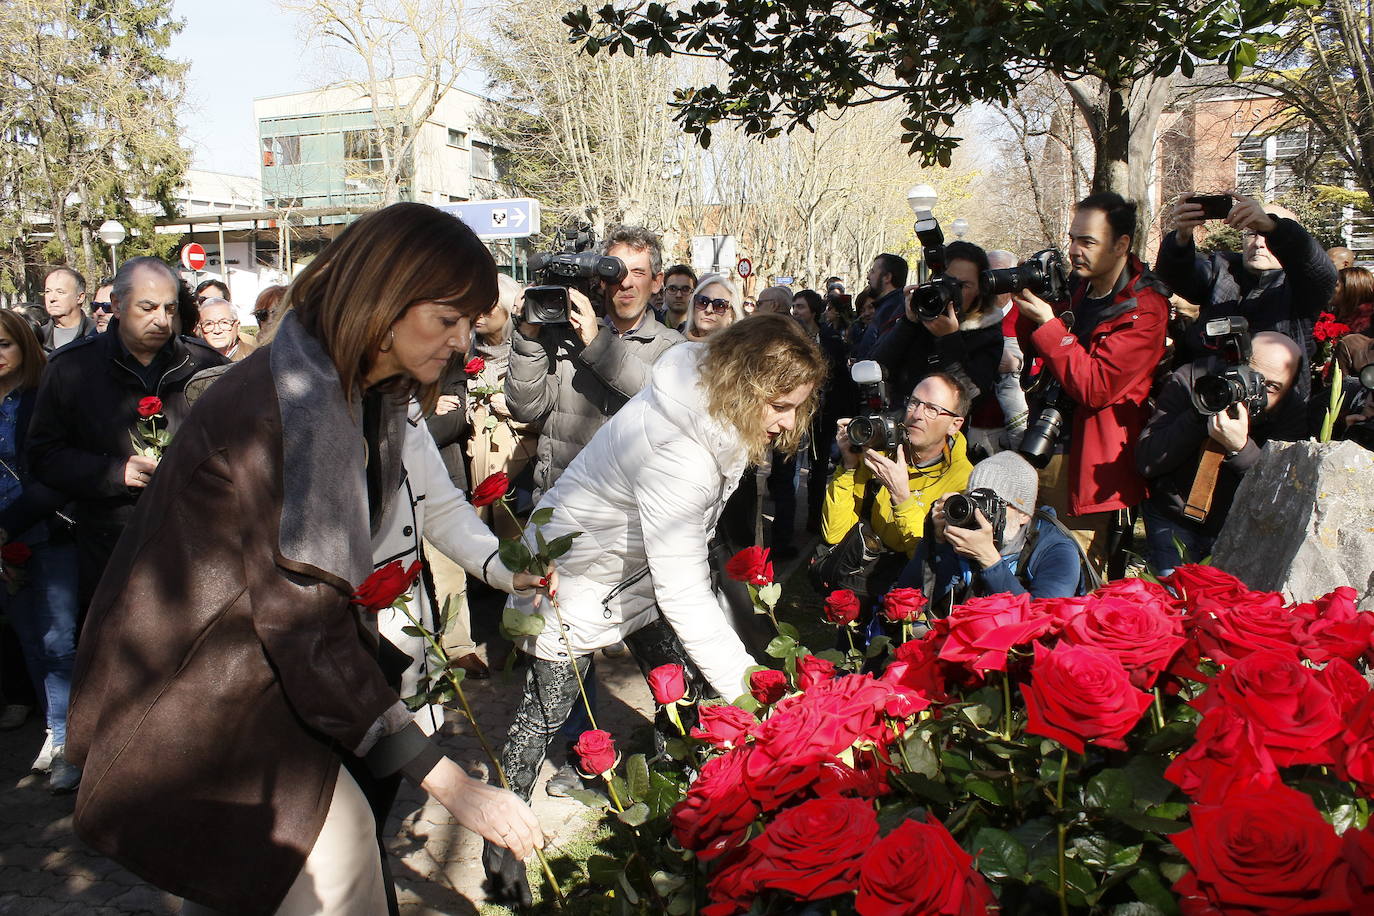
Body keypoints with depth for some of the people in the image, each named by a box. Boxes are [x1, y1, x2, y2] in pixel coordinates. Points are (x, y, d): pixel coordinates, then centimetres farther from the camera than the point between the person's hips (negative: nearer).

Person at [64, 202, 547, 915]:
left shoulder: (375, 395, 1)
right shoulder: (292, 406, -29)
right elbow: (306, 626, -32)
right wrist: (452, 787, -32)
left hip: (261, 662, 9)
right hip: (192, 688, -8)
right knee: (334, 842, -14)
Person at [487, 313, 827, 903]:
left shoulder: (712, 407, -12)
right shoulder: (676, 452, -40)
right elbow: (682, 592, -39)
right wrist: (742, 681, -37)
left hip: (638, 567, 8)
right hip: (577, 574, -8)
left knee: (685, 688, 6)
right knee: (547, 711, 5)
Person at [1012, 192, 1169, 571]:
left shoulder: (1144, 310, -12)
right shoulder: (1080, 289, 11)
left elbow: (1095, 387, -20)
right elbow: (1030, 349, 18)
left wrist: (1047, 323, -20)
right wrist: (1023, 302, 0)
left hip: (1088, 464, -7)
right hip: (1046, 451, 7)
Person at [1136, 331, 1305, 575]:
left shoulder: (1293, 413, -9)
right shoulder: (1190, 381, -14)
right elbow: (1146, 463, -18)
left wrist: (1240, 447, -35)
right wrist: (1200, 415, -30)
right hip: (1174, 524, -1)